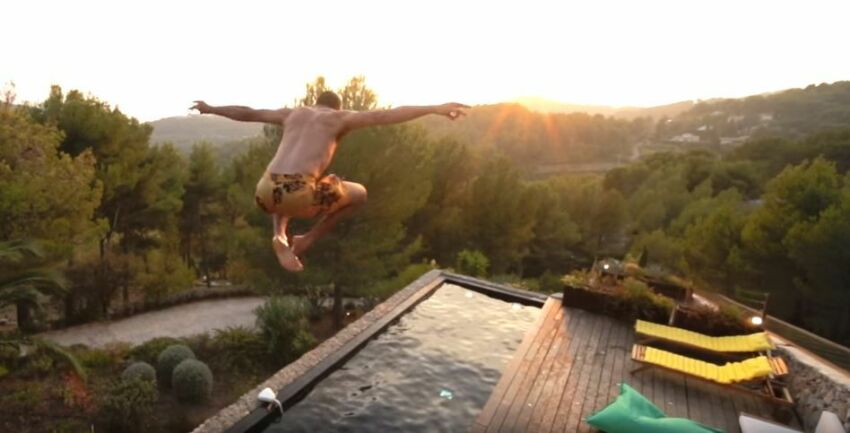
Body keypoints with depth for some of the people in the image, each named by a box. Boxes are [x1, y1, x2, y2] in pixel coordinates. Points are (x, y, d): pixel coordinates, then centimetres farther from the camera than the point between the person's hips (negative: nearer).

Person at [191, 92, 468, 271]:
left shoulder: (294, 113, 30)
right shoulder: (341, 118, 15)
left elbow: (246, 113, 40)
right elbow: (386, 115, 1)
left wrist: (210, 109, 58)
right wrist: (434, 109, -1)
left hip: (266, 193, 6)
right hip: (299, 195, -5)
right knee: (358, 194, 20)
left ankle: (280, 236, 15)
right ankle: (308, 239, 16)